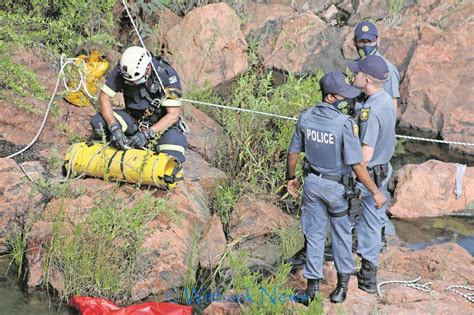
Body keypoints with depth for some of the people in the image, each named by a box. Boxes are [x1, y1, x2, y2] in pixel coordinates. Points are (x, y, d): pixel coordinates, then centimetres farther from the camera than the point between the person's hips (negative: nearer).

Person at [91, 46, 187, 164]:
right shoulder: (122, 70, -18)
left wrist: (147, 134, -34)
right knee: (98, 122, -24)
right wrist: (114, 128, -31)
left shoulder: (167, 74, -25)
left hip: (162, 123, -2)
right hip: (133, 118, 2)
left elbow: (173, 115, -23)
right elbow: (104, 97, -15)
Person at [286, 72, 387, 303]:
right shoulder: (345, 124, -26)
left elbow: (294, 151, 2)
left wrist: (291, 177, 17)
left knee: (314, 233, 15)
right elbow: (357, 165, -23)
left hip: (312, 182, 4)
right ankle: (343, 282, 25)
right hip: (337, 187, -4)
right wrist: (375, 192, -14)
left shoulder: (306, 117, -9)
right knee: (341, 234, 15)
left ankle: (313, 284, 20)